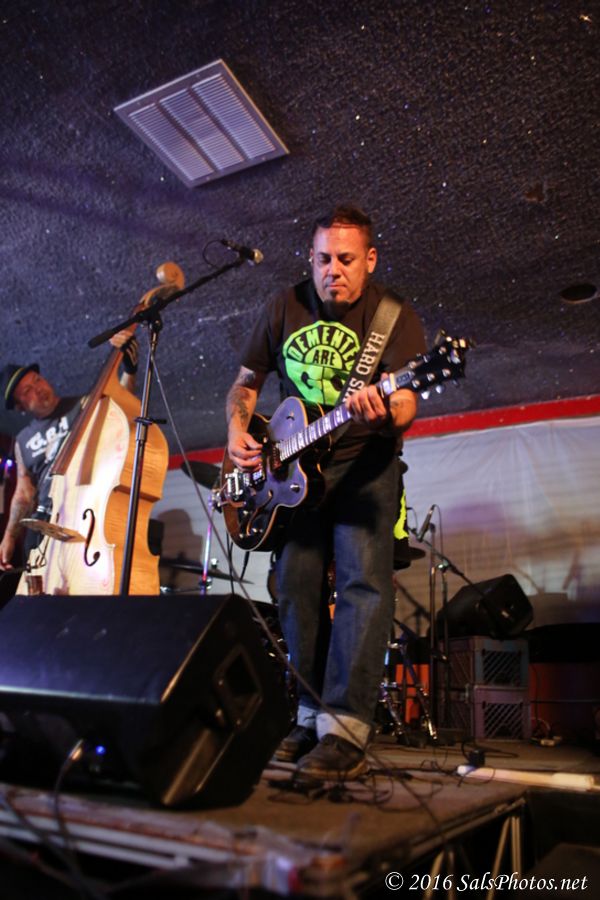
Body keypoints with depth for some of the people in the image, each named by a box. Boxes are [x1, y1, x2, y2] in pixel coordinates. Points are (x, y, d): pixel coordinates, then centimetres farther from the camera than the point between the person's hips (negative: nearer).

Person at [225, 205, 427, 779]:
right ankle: (311, 717, 12)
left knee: (364, 581, -17)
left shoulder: (396, 317, -6)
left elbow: (405, 404, -17)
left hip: (365, 462, -3)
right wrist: (237, 431, -7)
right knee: (296, 585, 1)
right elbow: (245, 383, 12)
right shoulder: (284, 310, 4)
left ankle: (345, 730, -15)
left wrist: (383, 415, -41)